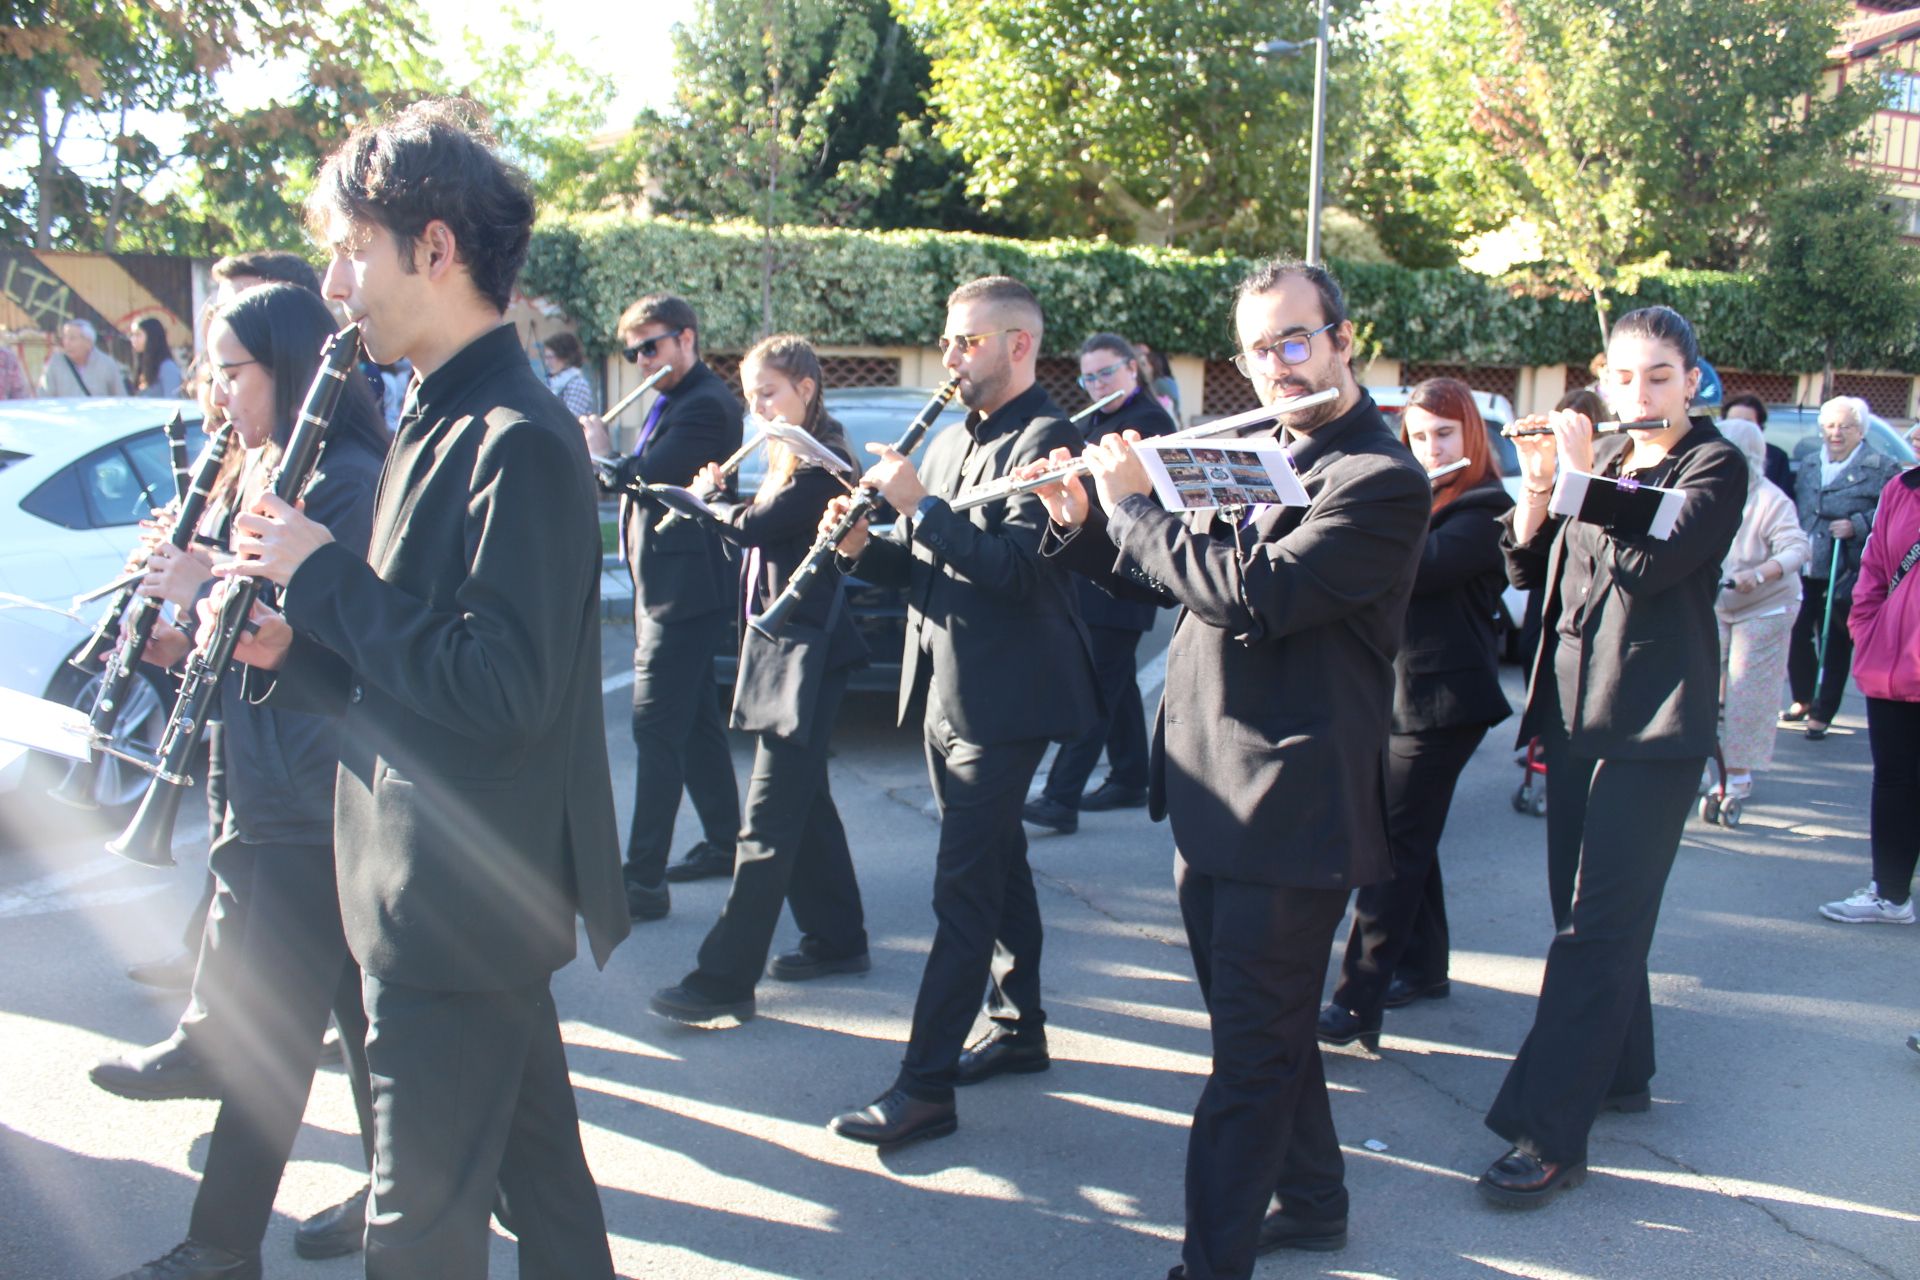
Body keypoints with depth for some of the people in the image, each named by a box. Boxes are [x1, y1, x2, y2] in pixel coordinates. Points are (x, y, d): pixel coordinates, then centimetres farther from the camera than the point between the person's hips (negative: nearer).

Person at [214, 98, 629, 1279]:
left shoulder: (516, 438, -20)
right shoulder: (450, 421, 12)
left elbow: (498, 686, -26)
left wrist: (322, 573, -19)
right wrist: (296, 648, 2)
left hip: (462, 905, -10)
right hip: (459, 898, 10)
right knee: (535, 1171, 22)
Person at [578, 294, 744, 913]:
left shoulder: (706, 405, -16)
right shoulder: (672, 403, 17)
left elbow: (648, 476, -24)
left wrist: (602, 456, -6)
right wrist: (606, 459, -1)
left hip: (685, 590, -11)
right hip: (666, 585, 11)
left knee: (656, 728, -10)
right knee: (696, 721, 17)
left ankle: (643, 880, -7)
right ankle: (723, 842, 29)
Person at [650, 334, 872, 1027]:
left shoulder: (822, 467, -14)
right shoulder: (787, 459, 15)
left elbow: (753, 525, -23)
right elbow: (757, 532, 12)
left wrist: (708, 499, -5)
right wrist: (720, 494, -4)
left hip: (805, 652, -10)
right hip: (776, 641, 10)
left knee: (770, 818, -9)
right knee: (804, 801, 17)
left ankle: (725, 979, -7)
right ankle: (838, 939, 30)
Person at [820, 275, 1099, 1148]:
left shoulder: (1047, 440, -12)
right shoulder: (950, 443, 15)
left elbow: (1019, 568, -23)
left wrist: (921, 503, -22)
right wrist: (863, 546, -3)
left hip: (1004, 699, -9)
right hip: (947, 692, 9)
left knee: (963, 887, -8)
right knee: (997, 864, 18)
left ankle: (925, 1087, -6)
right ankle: (1020, 1028, 31)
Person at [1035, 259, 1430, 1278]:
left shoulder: (1380, 481, -15)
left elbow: (1252, 596, -27)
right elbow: (1162, 577, 21)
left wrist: (1133, 505, -17)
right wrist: (1081, 523, 4)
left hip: (1288, 806, -9)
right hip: (1210, 798, 9)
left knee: (1254, 1050, -1)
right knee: (1261, 1028, 21)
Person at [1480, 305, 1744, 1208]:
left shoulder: (1716, 466, -4)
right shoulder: (1599, 458, 14)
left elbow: (1650, 563, -21)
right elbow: (1528, 568, 8)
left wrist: (1582, 477, -16)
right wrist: (1537, 482, -6)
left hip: (1653, 722, -7)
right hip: (1575, 708, 7)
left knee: (1596, 927, -10)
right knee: (1588, 911, 14)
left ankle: (1550, 1134, -9)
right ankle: (1619, 1070, 31)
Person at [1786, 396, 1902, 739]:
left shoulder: (1882, 468, -3)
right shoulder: (1808, 464, 15)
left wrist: (1857, 525, -20)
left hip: (1846, 573, -5)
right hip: (1804, 569, 5)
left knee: (1835, 644, 1)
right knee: (1796, 635, 6)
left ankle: (1821, 714, 9)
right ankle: (1803, 700, 27)